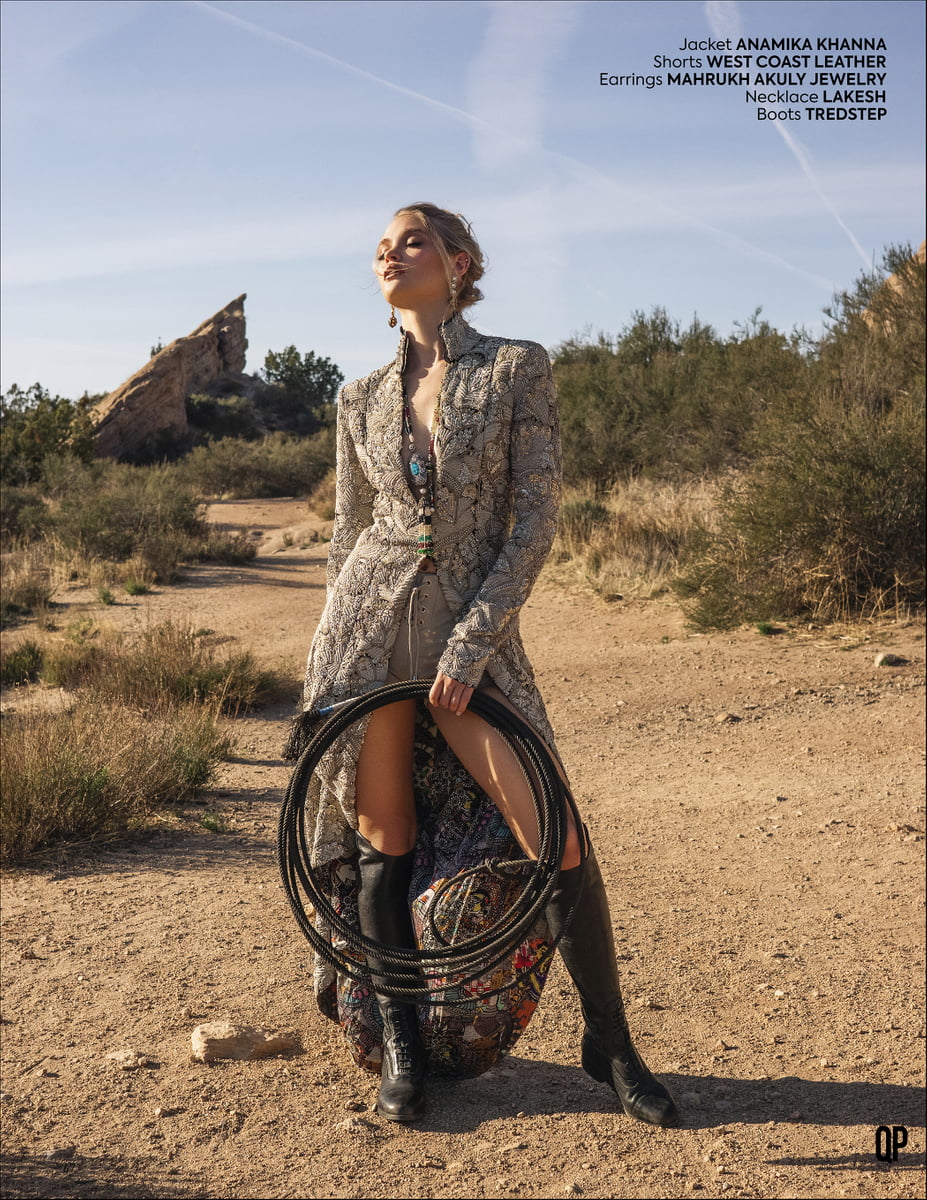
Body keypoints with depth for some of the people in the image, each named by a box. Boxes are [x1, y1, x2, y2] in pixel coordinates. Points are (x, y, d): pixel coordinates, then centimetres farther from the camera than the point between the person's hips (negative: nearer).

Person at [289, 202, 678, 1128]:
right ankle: (399, 1044, 23)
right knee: (382, 844, 4)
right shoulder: (362, 401, 10)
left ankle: (609, 1044, 15)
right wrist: (336, 654, 15)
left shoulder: (517, 369, 0)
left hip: (475, 629, -2)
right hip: (371, 620, 3)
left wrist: (471, 641, -13)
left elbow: (536, 516, -6)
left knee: (558, 842, -7)